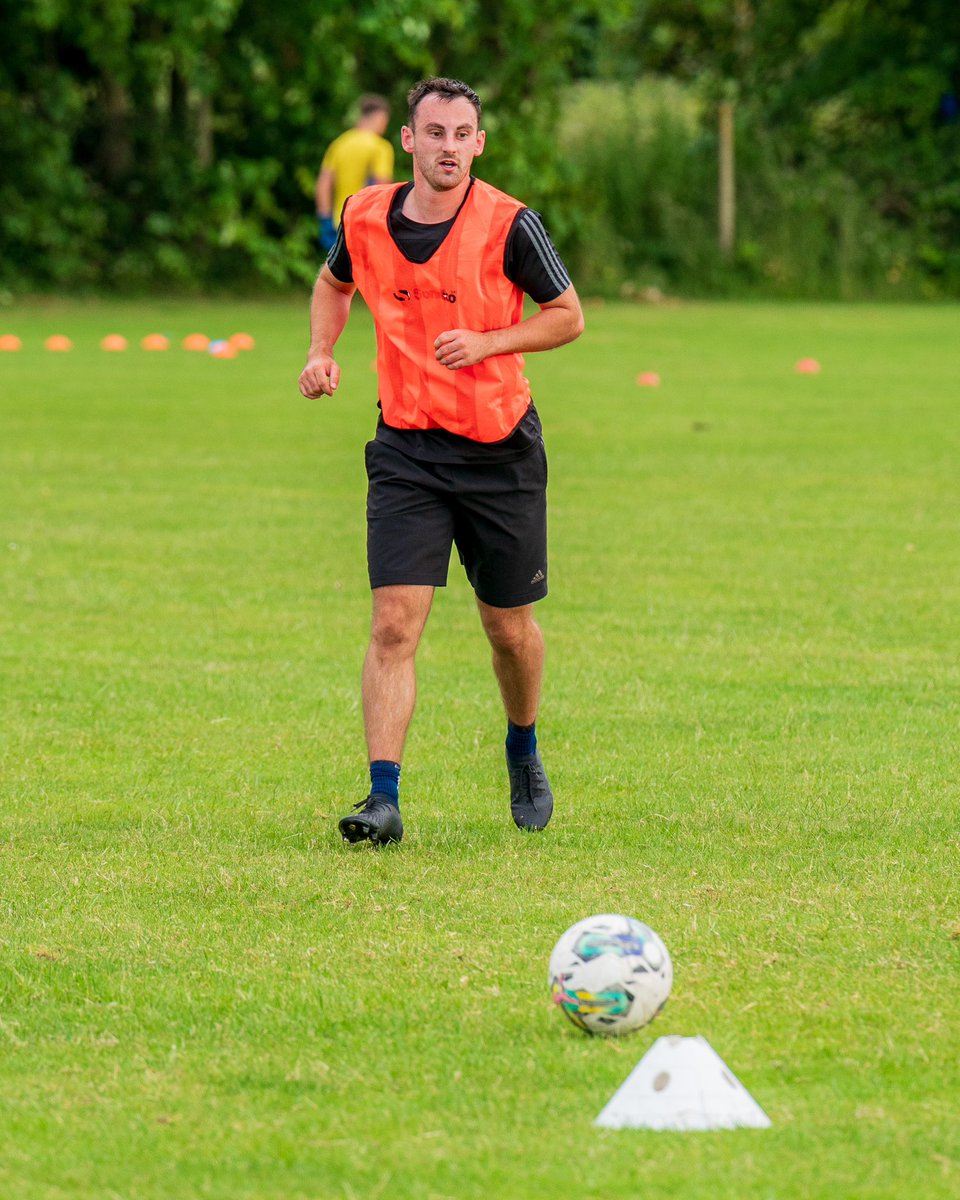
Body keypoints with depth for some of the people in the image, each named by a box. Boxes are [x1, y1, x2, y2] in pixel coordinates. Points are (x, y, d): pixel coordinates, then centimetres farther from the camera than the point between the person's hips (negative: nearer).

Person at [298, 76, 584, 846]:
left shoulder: (509, 225, -12)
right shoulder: (366, 217, -2)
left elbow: (568, 315, -2)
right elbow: (335, 283, 21)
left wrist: (486, 342, -16)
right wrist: (323, 350, 3)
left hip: (500, 449, -1)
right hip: (407, 447, 1)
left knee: (510, 627, 11)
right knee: (394, 623, -12)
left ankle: (524, 752, 40)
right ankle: (385, 799, -15)